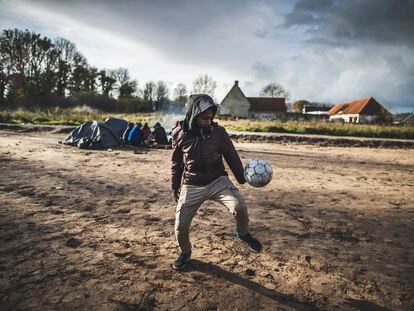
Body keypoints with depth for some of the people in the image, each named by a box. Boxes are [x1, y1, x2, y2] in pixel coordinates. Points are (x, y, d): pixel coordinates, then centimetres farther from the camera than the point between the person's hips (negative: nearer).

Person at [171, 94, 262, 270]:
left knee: (239, 208, -23)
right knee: (180, 226, 2)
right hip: (192, 186, 1)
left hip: (218, 181, -1)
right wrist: (175, 187, 14)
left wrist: (241, 177, 7)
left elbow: (231, 155, 3)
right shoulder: (179, 134, -4)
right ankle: (185, 252, 35)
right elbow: (176, 163, 8)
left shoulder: (217, 131, -7)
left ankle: (242, 233, 12)